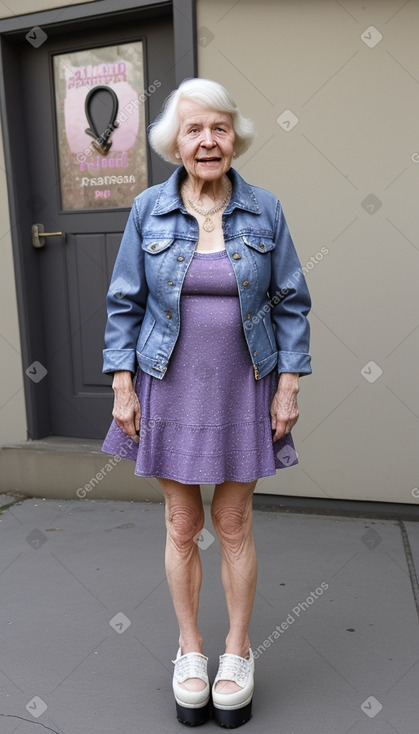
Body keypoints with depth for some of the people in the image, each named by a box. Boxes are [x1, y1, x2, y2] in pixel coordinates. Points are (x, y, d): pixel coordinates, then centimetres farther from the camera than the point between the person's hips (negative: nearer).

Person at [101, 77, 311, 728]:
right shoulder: (148, 210, -1)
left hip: (241, 391, 0)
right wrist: (122, 385, -4)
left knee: (234, 526, 9)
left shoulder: (264, 211, -1)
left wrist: (290, 385, -4)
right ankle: (190, 650, 31)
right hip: (169, 389, 1)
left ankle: (238, 652, 30)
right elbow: (124, 303, 2)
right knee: (182, 527, 10)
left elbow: (290, 303, 2)